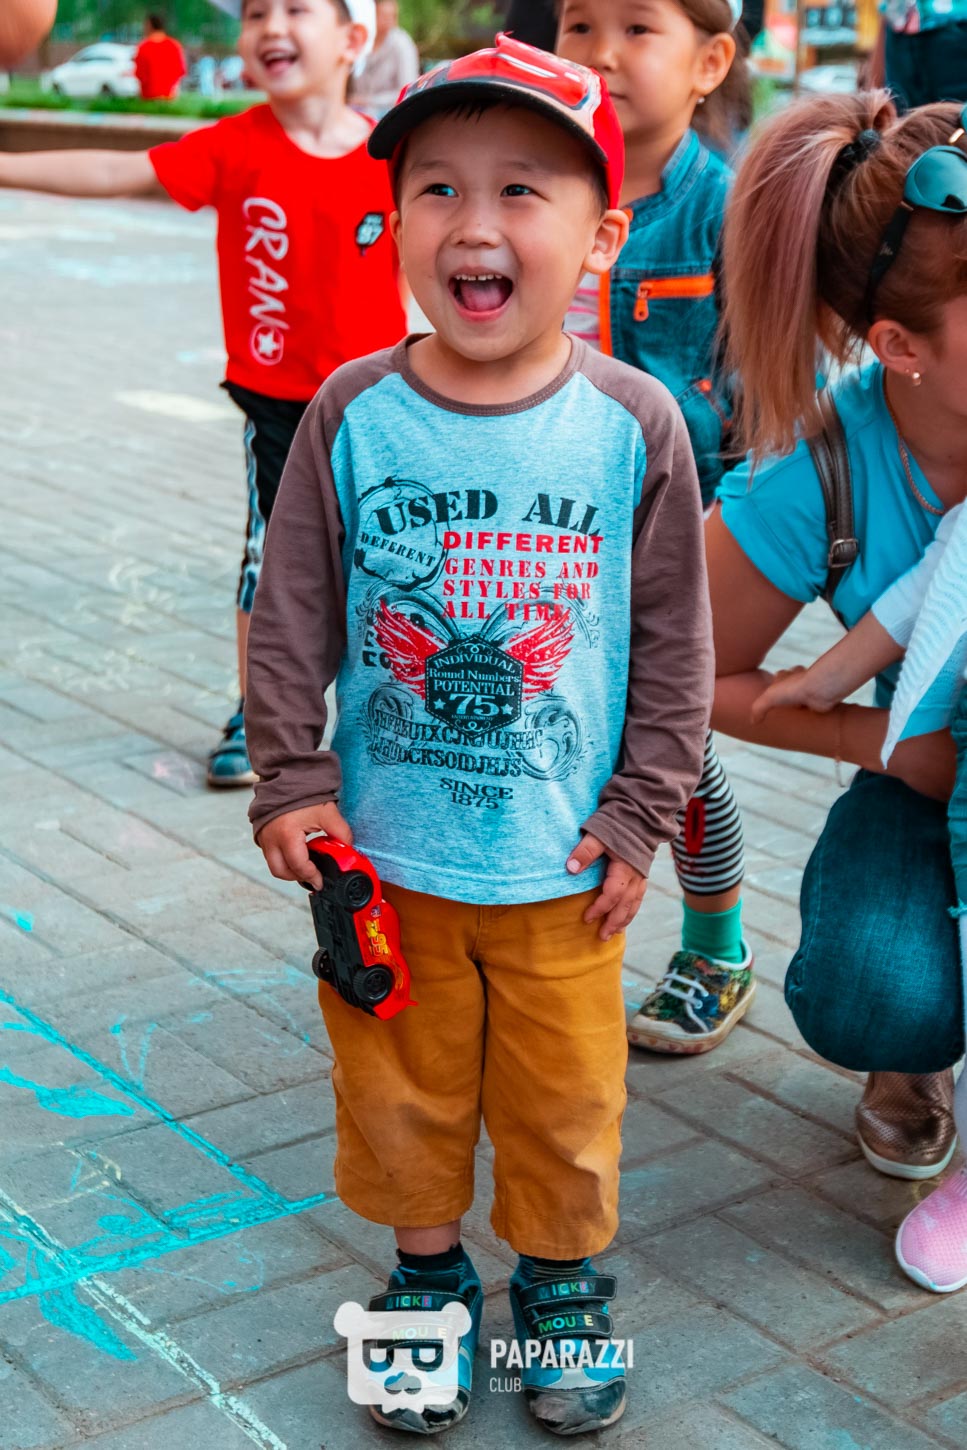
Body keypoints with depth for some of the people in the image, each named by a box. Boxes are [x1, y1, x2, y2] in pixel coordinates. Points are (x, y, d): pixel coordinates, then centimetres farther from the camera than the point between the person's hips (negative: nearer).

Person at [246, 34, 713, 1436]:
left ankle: (564, 1276, 40)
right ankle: (428, 1267, 41)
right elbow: (291, 610, -1)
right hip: (384, 851, 1)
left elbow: (673, 635, -2)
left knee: (563, 1087, 15)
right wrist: (291, 779, -4)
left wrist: (639, 813, -2)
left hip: (561, 858, 0)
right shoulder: (355, 412, -9)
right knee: (401, 1080, 16)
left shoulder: (633, 423, -9)